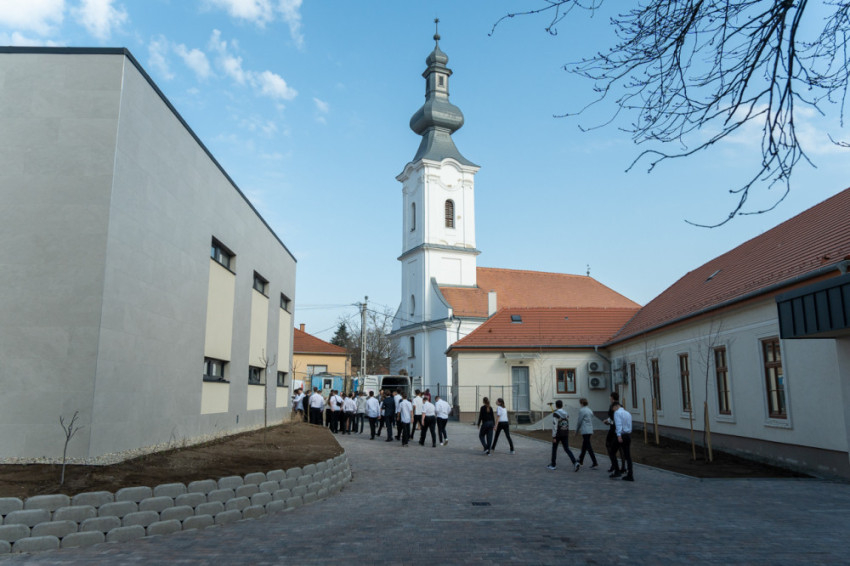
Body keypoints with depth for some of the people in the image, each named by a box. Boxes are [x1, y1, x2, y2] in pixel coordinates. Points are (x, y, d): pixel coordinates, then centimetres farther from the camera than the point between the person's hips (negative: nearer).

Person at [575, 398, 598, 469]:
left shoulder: (582, 410, -11)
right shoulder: (590, 410, 13)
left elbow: (579, 422, -9)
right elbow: (592, 421, 17)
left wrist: (577, 431, 2)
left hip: (585, 431, -9)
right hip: (590, 430, 9)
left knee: (588, 447, -8)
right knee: (584, 446, 20)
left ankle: (595, 463, -14)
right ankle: (581, 460, 33)